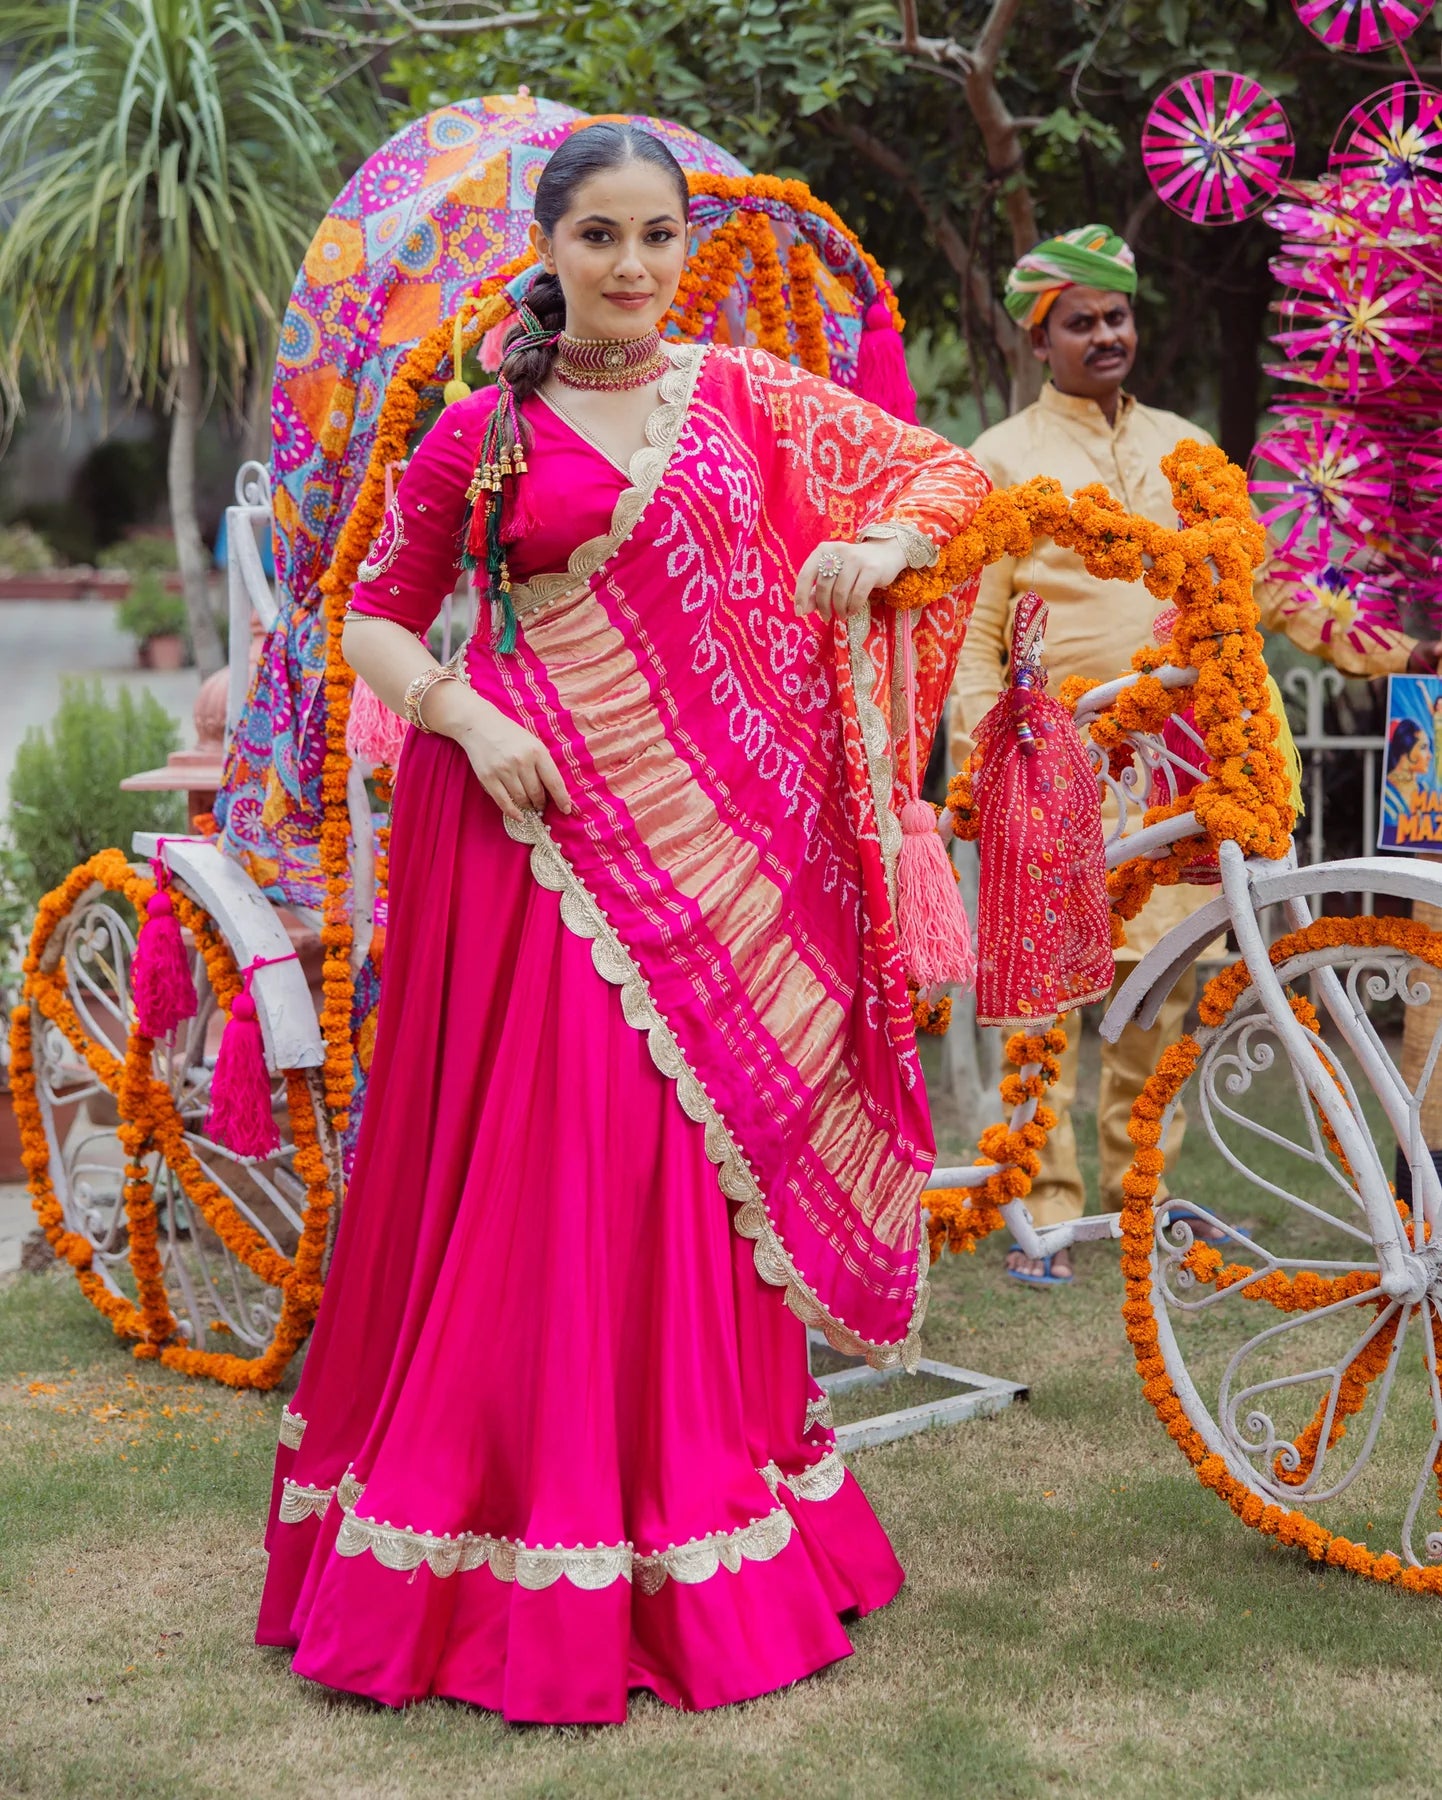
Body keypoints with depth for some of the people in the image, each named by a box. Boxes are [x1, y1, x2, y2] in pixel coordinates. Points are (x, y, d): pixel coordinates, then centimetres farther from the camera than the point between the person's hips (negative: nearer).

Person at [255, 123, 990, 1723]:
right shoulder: (485, 429, 5)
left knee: (703, 1149, 5)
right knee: (528, 1157, -3)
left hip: (713, 822, 2)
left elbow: (944, 470, 15)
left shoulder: (744, 394, 10)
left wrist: (877, 547, -6)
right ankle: (513, 1545, 9)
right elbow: (374, 616, 10)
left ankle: (703, 1531, 18)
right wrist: (467, 718, -9)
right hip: (542, 814, -2)